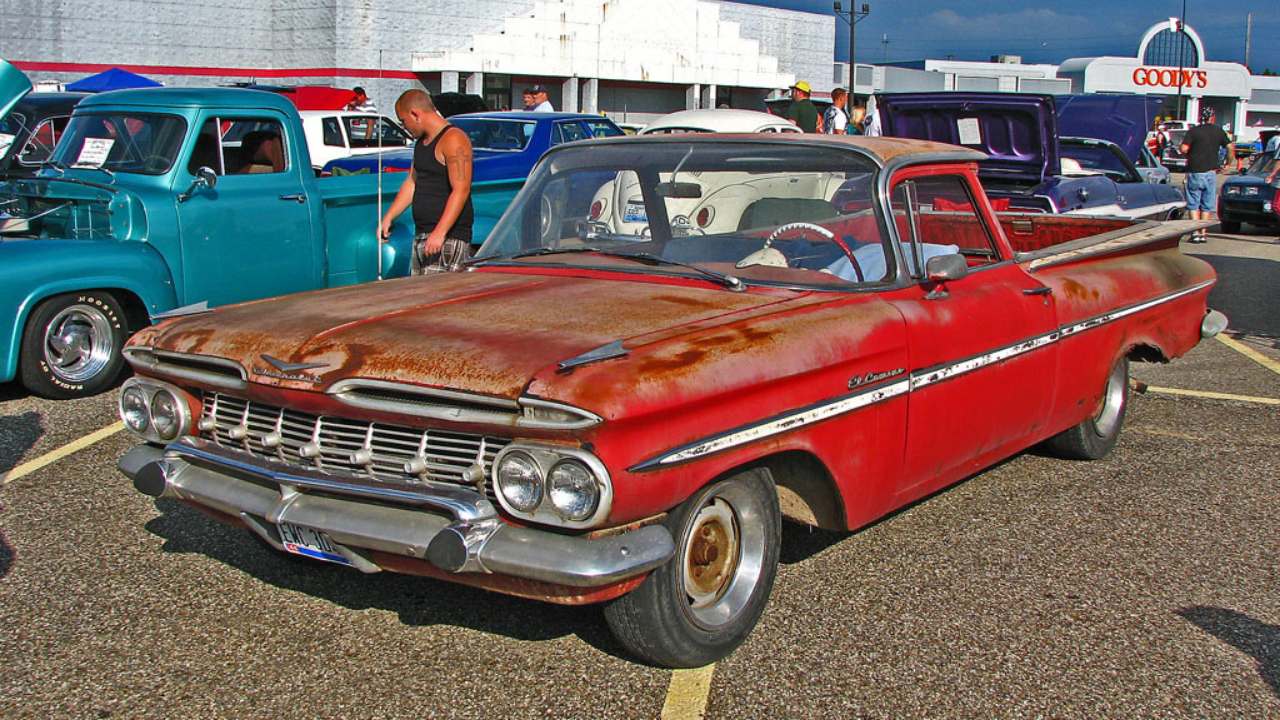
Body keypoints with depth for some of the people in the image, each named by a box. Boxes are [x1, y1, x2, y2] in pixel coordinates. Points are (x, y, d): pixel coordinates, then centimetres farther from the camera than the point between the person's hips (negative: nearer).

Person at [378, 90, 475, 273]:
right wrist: (388, 217, 20)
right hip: (422, 234, 10)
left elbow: (461, 190, -21)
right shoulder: (421, 142, 18)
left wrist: (440, 233, -28)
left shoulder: (453, 140, -13)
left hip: (449, 235, -10)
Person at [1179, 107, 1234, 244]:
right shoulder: (1218, 132, 5)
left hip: (1194, 172, -2)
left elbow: (1184, 149, -15)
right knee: (1207, 205, 9)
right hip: (1211, 172, 2)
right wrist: (1227, 164, 14)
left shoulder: (1193, 131, -5)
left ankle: (1195, 233, -6)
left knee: (1193, 205, 3)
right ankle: (1202, 233, 8)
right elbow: (1230, 148, 3)